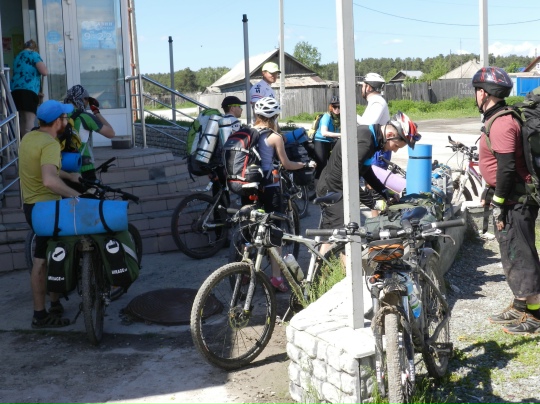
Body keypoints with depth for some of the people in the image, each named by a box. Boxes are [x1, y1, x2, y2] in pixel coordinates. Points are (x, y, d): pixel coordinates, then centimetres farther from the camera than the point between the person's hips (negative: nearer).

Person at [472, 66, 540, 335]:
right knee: (513, 255, 18)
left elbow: (506, 168, -25)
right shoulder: (498, 118, 13)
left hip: (515, 202, -10)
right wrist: (492, 192, 24)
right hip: (512, 199, 10)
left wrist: (500, 204, -20)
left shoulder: (501, 124, -20)